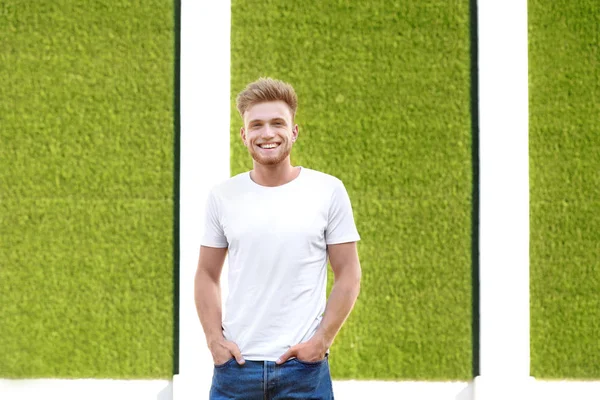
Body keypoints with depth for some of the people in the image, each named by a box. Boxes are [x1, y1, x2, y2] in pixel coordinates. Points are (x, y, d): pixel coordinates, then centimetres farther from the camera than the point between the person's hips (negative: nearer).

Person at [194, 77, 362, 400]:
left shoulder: (328, 191, -1)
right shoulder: (222, 196, 4)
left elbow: (348, 275, 1)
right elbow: (207, 276, 10)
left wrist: (322, 340, -7)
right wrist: (214, 338, -2)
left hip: (303, 365, -2)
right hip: (235, 362, 2)